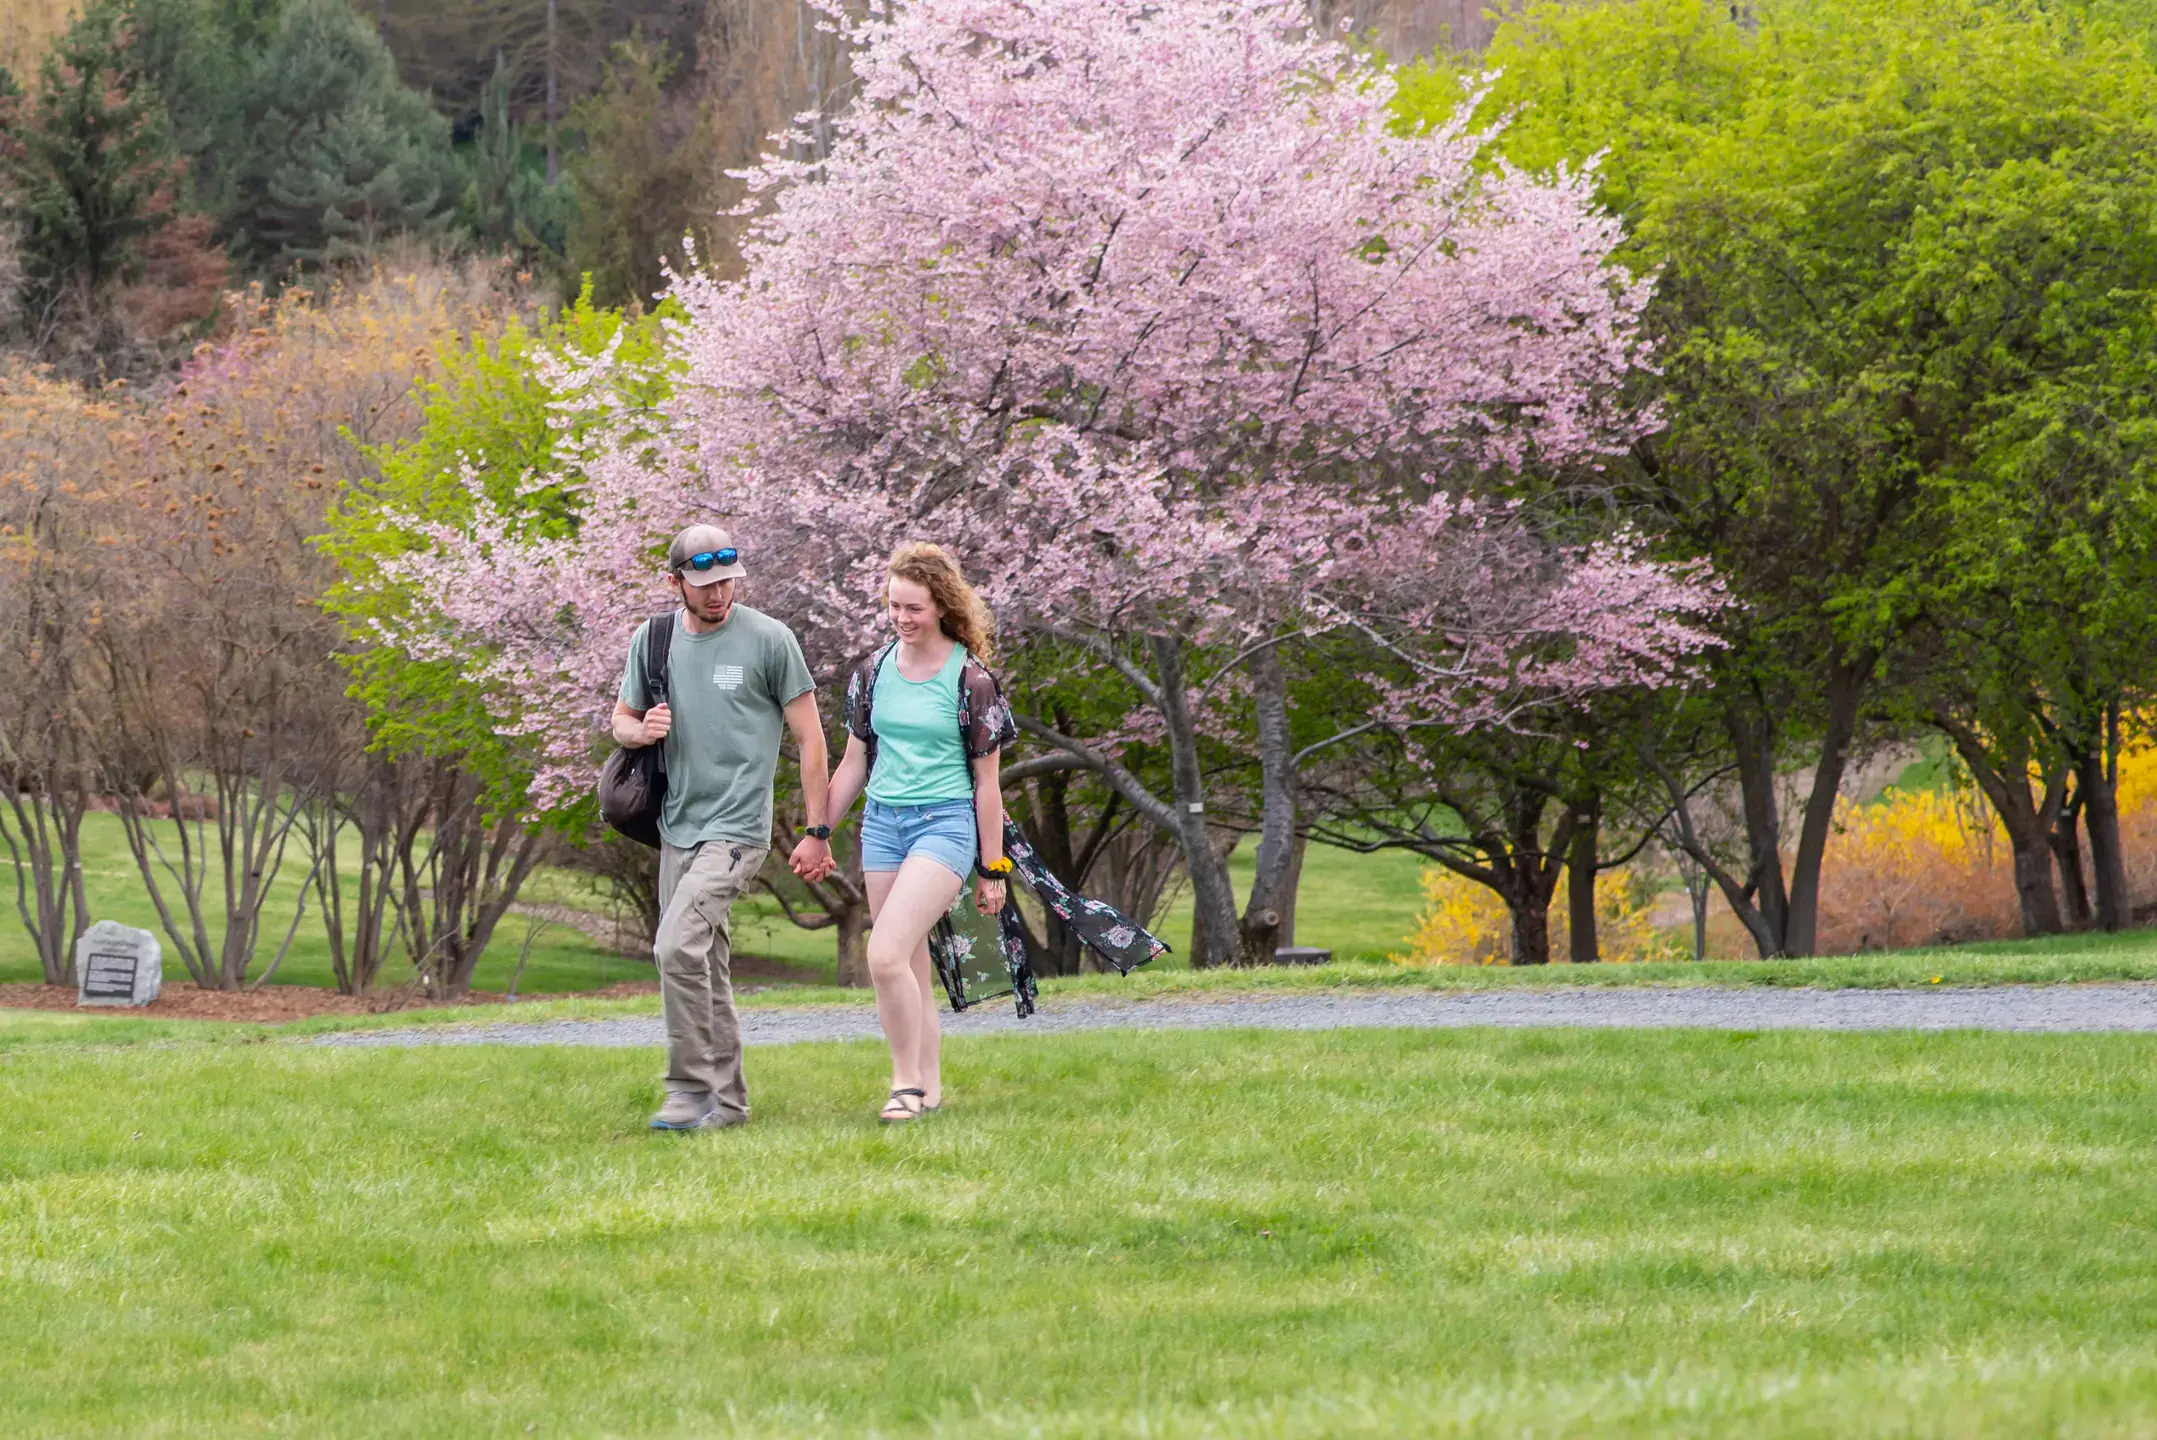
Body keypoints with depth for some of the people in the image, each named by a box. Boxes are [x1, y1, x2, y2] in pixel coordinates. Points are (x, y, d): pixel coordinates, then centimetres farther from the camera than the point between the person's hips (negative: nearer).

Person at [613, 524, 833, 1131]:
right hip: (677, 828, 6)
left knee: (678, 947, -22)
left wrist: (817, 833, -4)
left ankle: (691, 1090, -16)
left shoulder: (769, 639, -7)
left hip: (736, 829, -6)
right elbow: (621, 718, 21)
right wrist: (641, 730, -4)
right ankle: (727, 1098, 18)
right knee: (707, 966, 10)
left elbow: (811, 739, -2)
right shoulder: (652, 640, 7)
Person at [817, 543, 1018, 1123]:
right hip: (883, 821, 6)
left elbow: (987, 781, -2)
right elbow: (854, 763, 18)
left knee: (885, 955, -20)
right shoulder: (874, 672, 8)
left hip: (945, 822, -5)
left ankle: (908, 1082, -8)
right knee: (910, 967, 8)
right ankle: (929, 1086, 17)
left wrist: (992, 869, -1)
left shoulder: (970, 679, -5)